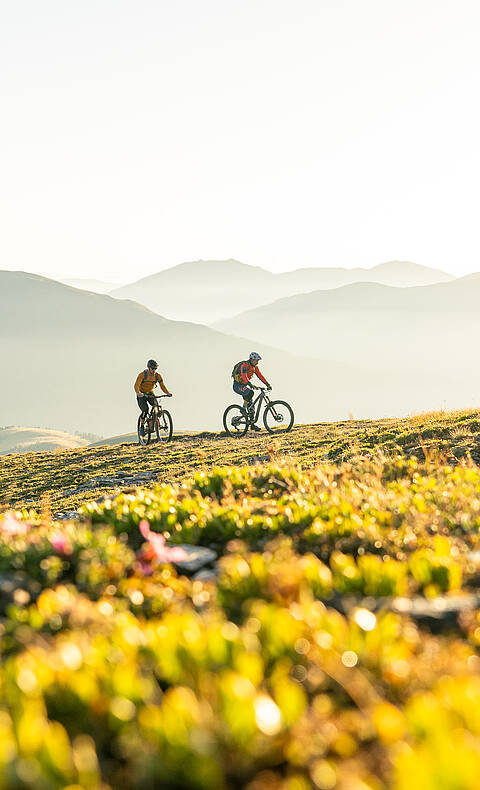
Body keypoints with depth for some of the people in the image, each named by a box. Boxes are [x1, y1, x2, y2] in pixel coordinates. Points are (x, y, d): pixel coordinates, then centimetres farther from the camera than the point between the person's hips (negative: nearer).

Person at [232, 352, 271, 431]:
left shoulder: (254, 367, 5)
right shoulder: (244, 365, -22)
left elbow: (260, 376, 7)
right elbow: (244, 376, -36)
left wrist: (268, 384, -3)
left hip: (244, 386, 9)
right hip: (237, 385, -8)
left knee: (250, 405, 2)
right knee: (250, 392, -35)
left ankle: (252, 424, 6)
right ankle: (243, 409, -19)